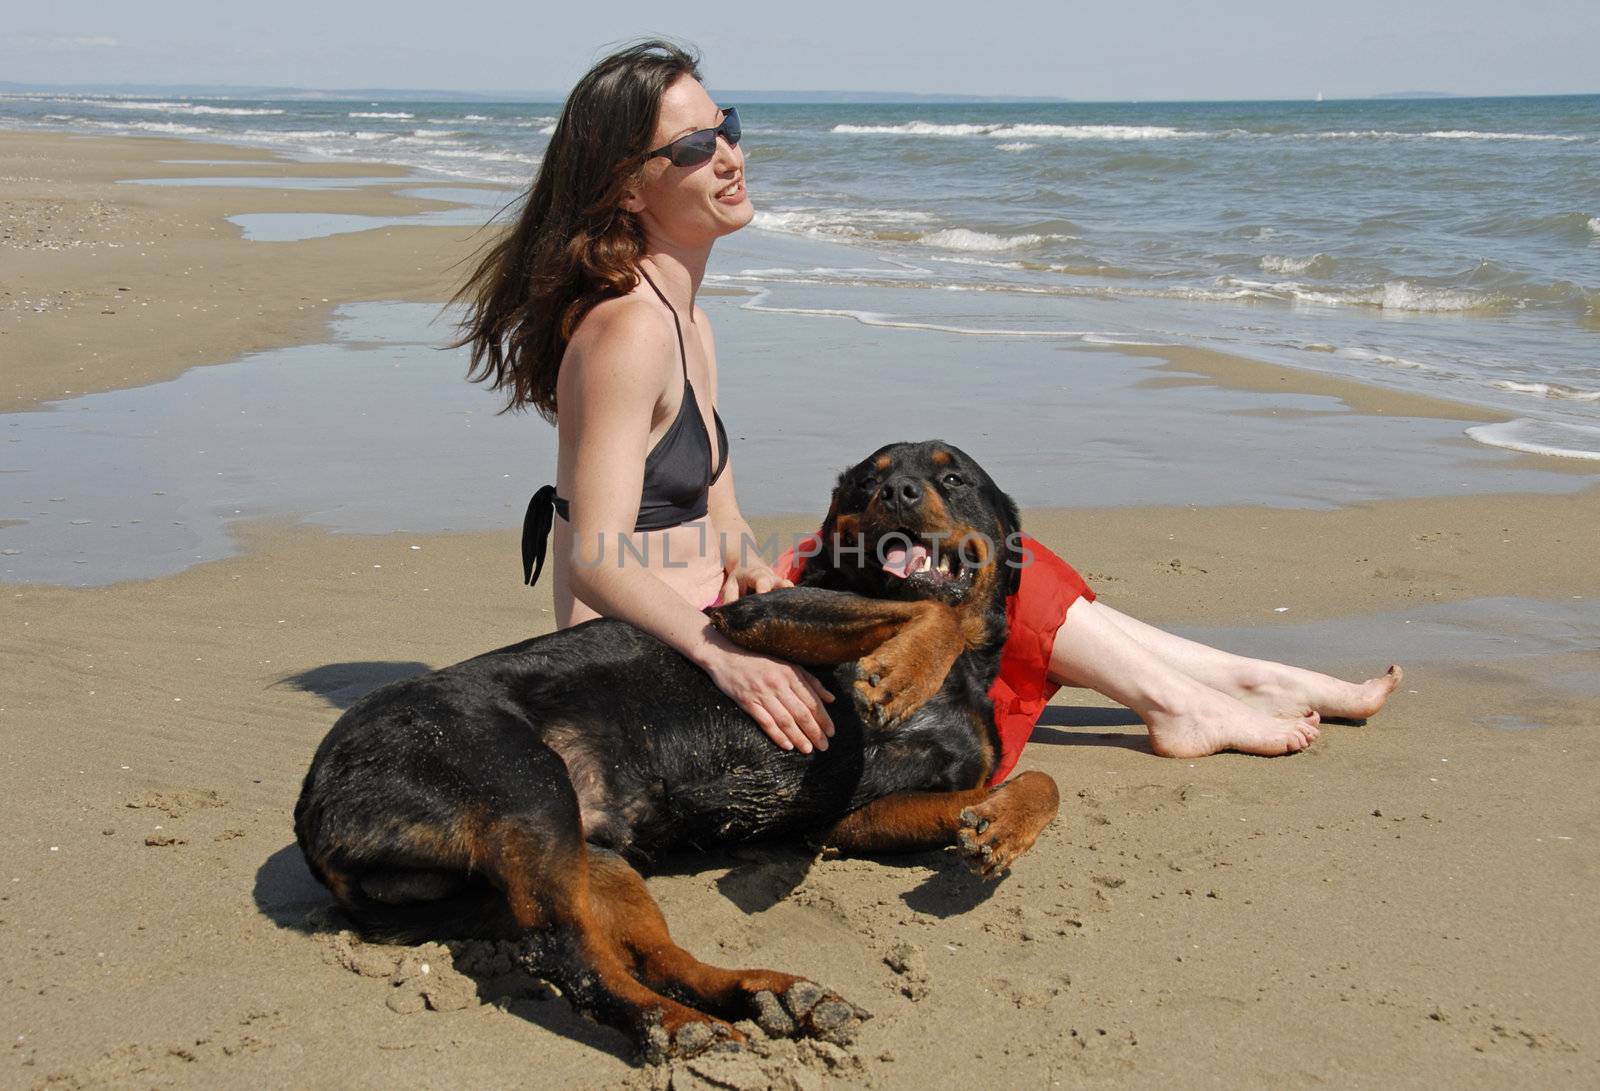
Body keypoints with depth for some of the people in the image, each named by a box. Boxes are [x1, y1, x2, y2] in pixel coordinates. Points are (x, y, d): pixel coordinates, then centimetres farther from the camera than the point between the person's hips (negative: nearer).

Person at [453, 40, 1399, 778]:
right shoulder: (627, 327, -20)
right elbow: (599, 558, -26)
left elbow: (713, 516, 10)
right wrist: (721, 651, -39)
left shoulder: (686, 324, 11)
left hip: (702, 620, 9)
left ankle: (1241, 678, 7)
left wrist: (748, 571, -12)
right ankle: (1179, 703, 5)